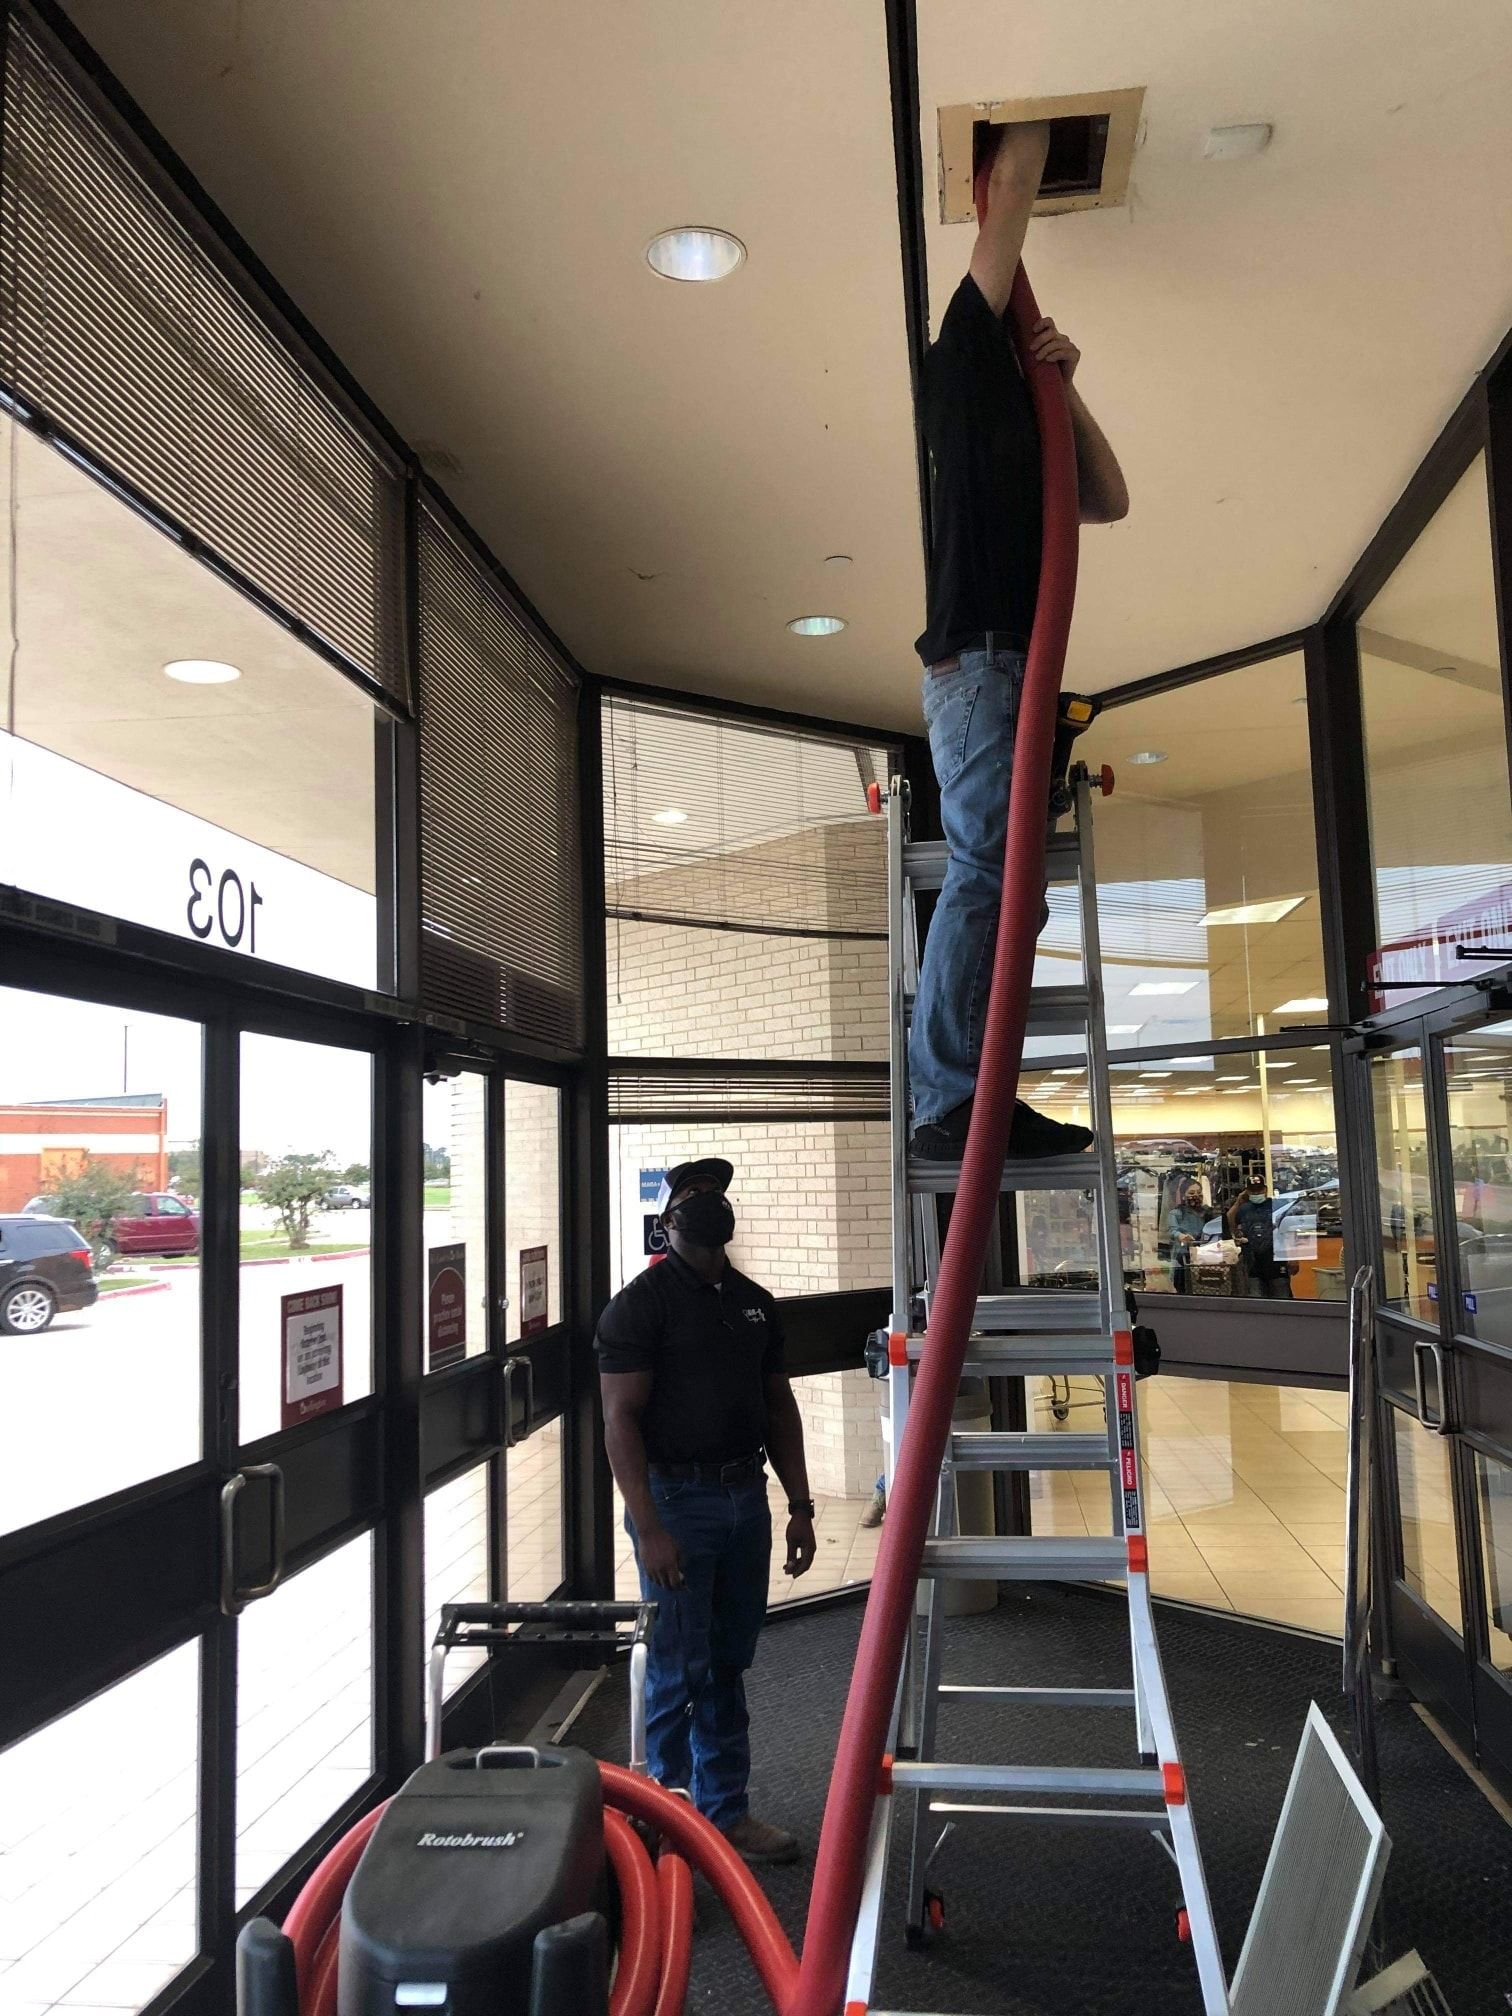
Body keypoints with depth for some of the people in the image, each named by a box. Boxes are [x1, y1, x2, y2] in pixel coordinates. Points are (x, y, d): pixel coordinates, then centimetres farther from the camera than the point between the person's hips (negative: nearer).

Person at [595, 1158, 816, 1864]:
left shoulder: (754, 1302, 12)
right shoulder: (642, 1302, -10)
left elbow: (779, 1408, 16)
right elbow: (620, 1419, -14)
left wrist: (800, 1506, 11)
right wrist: (648, 1527, -19)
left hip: (746, 1498, 7)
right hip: (676, 1500, -6)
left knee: (728, 1666, 16)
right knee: (677, 1673, 2)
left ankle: (726, 1813, 28)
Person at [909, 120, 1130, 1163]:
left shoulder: (1024, 425, 30)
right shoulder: (964, 357, 9)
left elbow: (1112, 500, 21)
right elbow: (1012, 190, 10)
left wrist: (1065, 387, 16)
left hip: (1012, 668, 9)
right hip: (978, 658, -9)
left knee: (997, 882, 2)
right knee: (985, 872, -17)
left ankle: (976, 1104, 1)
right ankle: (951, 1103, -19)